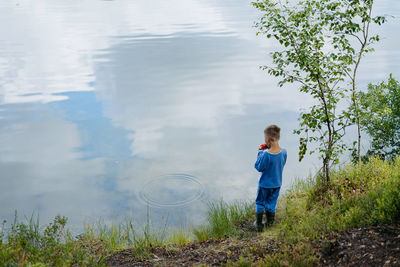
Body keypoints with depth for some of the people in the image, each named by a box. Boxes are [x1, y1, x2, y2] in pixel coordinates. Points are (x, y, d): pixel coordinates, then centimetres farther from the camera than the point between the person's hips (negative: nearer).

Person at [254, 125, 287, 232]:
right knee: (271, 203, 22)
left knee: (260, 203, 16)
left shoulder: (266, 154, -31)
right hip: (277, 183, 5)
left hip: (265, 184, -5)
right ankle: (270, 222, 34)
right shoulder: (284, 152, -14)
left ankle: (259, 224, 23)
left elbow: (259, 167, -19)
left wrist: (260, 153, -12)